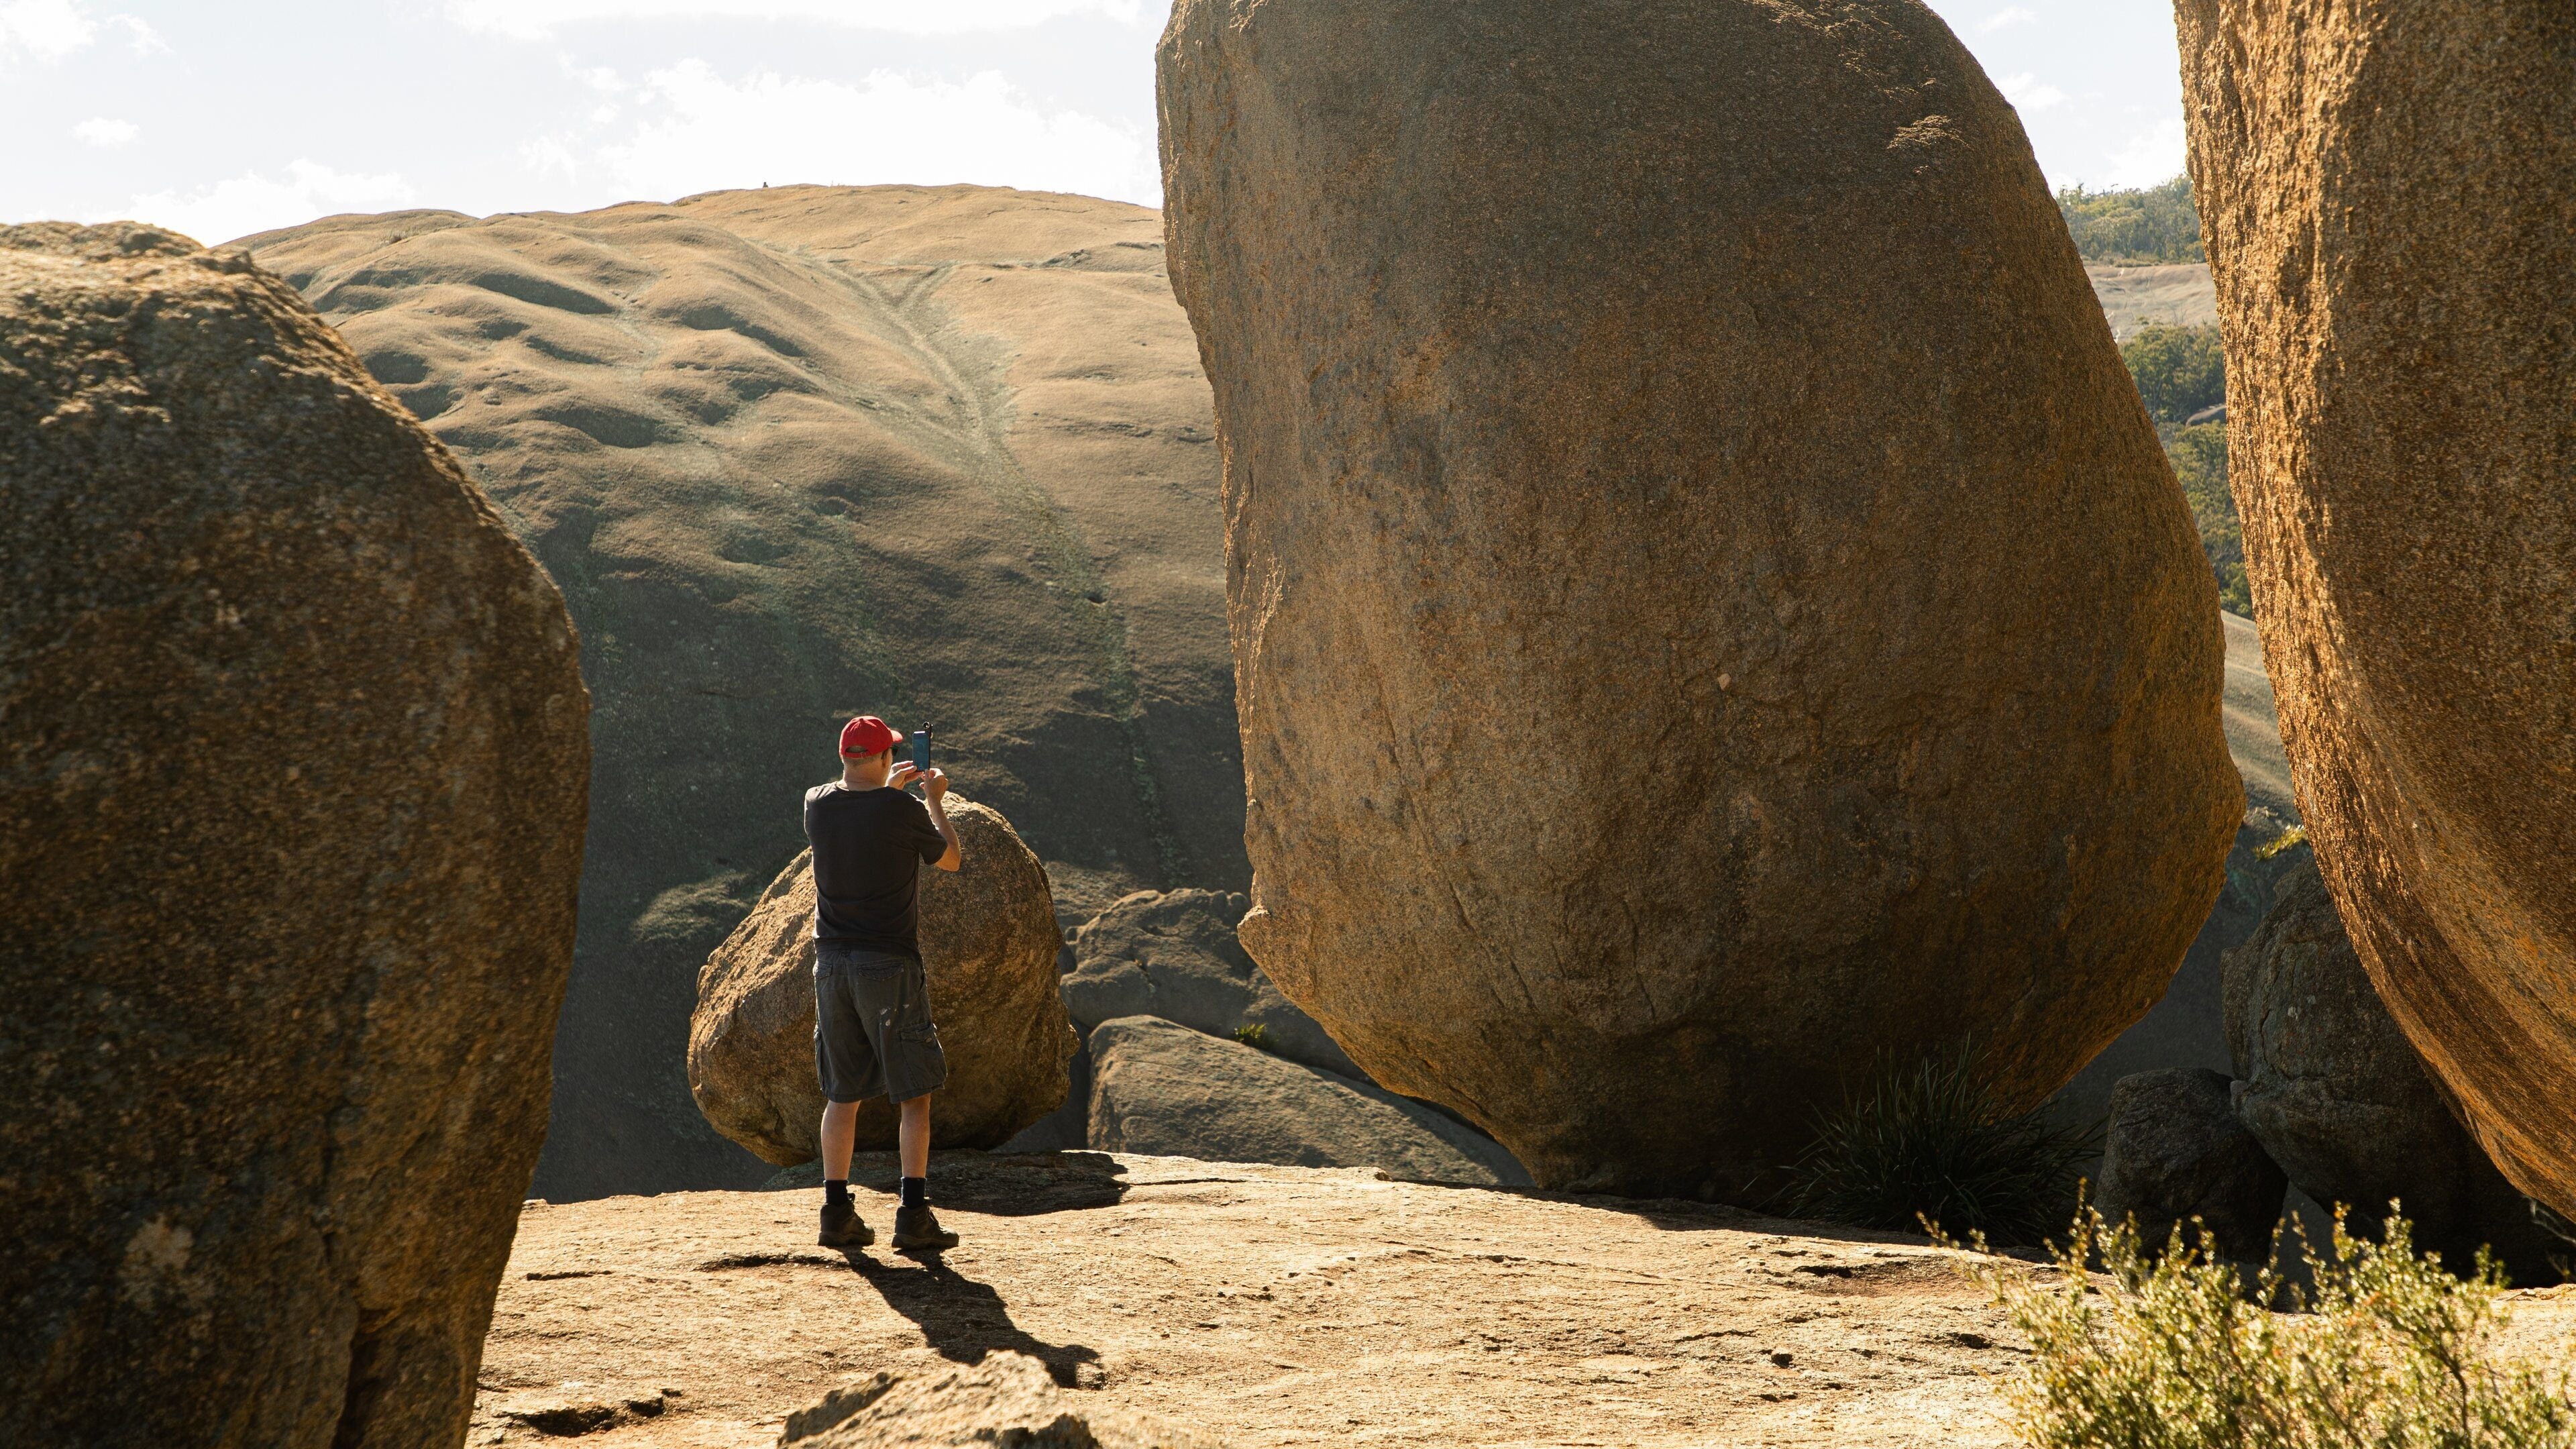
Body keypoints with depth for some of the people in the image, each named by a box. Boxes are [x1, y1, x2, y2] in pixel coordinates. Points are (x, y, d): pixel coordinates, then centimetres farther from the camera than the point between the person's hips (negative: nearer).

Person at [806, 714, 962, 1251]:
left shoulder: (817, 804, 1)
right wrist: (935, 800, 20)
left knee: (842, 1096, 13)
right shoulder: (905, 813, -12)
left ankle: (837, 1213, 13)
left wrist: (888, 788, 35)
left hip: (832, 964, 5)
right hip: (890, 965, -5)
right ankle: (914, 1216, -3)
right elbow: (949, 859, 6)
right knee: (914, 1096, 2)